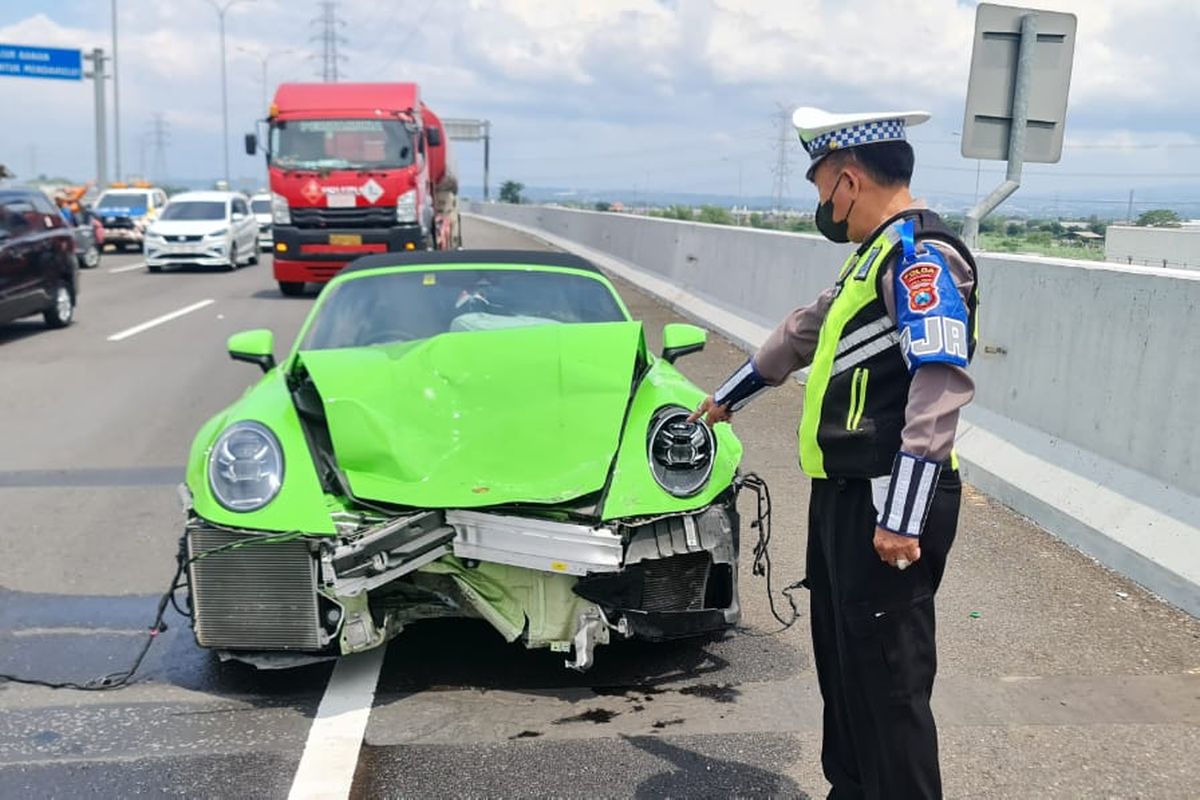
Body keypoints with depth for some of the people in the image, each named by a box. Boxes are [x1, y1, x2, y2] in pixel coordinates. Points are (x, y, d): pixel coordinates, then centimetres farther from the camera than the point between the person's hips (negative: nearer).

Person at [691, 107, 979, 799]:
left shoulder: (921, 255, -14)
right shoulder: (878, 254, 18)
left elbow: (942, 387, -25)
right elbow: (804, 332, 31)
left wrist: (902, 518, -28)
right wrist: (727, 398, 41)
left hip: (887, 506, -10)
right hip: (845, 495, 10)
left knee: (886, 677, -3)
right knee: (841, 660, 17)